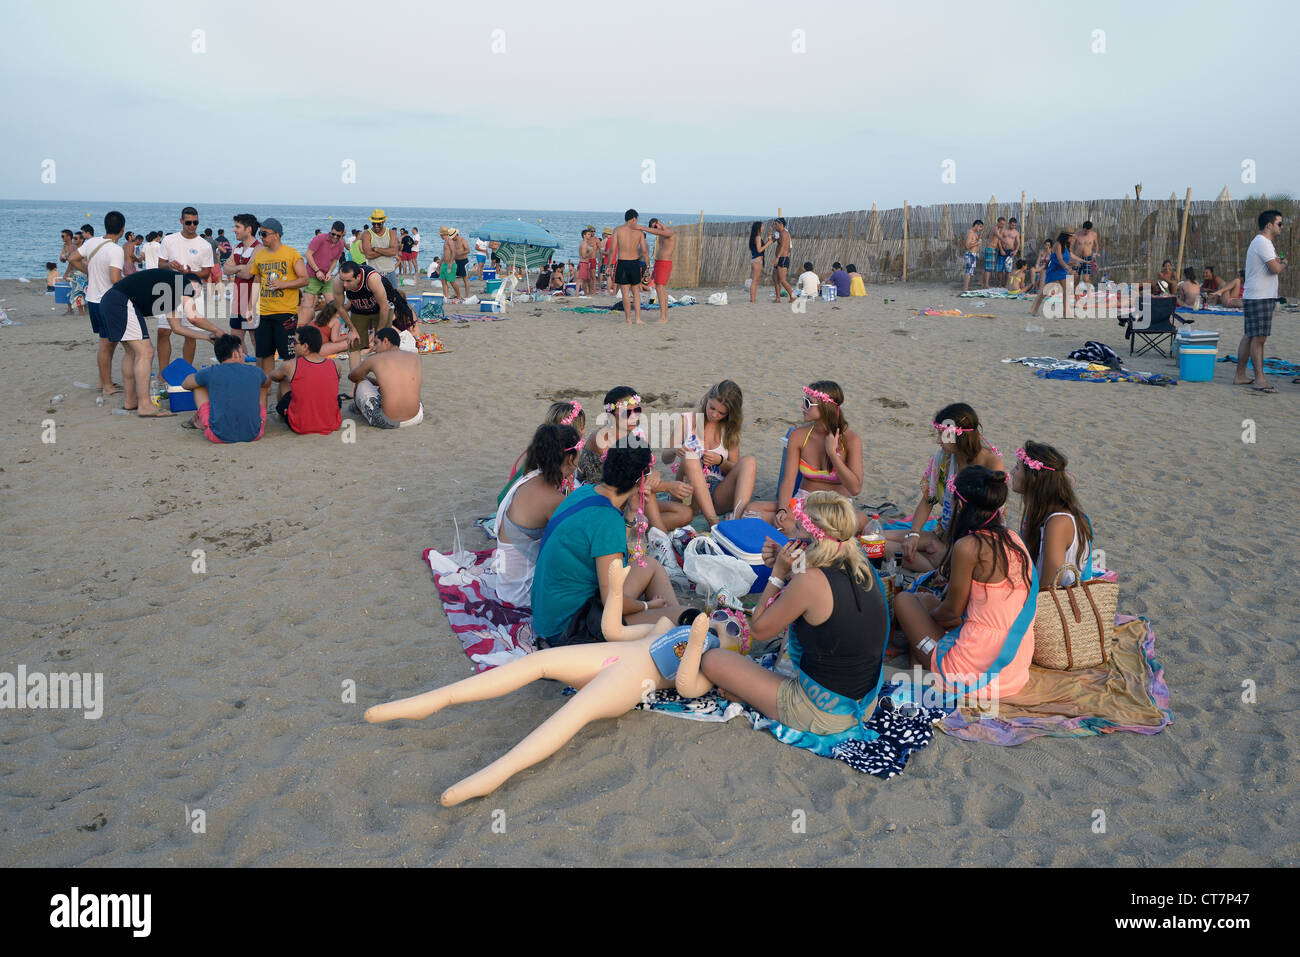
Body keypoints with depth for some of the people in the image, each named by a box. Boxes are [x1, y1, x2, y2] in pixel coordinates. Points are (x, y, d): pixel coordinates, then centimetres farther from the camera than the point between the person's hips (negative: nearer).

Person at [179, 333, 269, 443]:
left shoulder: (211, 372, -4)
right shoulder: (255, 371, 2)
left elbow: (185, 384, 18)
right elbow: (268, 383, 29)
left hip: (219, 437, -1)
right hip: (253, 435, 2)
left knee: (198, 385, 18)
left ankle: (201, 421, 37)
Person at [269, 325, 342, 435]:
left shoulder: (290, 366, -10)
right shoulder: (335, 366, -4)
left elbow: (273, 377, 14)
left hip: (300, 427, -2)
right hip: (331, 425, 2)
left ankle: (281, 415, 43)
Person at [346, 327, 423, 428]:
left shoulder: (373, 360, 1)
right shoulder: (416, 358, 9)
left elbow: (352, 377, 23)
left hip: (387, 422, -3)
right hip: (416, 419, 3)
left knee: (360, 381, 22)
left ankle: (357, 407, 55)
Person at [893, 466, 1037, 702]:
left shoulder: (968, 547, -19)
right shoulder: (1013, 539, 5)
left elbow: (952, 612, -8)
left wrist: (930, 613, 14)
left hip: (977, 673, -8)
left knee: (903, 600, 12)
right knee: (927, 598, 25)